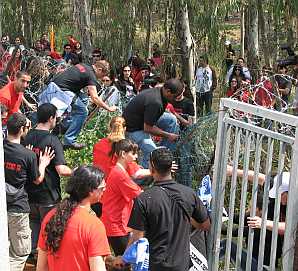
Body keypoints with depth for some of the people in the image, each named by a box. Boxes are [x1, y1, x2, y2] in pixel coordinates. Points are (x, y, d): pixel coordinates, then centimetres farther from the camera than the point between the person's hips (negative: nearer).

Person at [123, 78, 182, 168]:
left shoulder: (159, 90, -5)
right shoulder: (155, 102, -33)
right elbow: (147, 128, -26)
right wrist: (168, 135, -15)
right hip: (133, 129, -10)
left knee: (171, 119, 3)